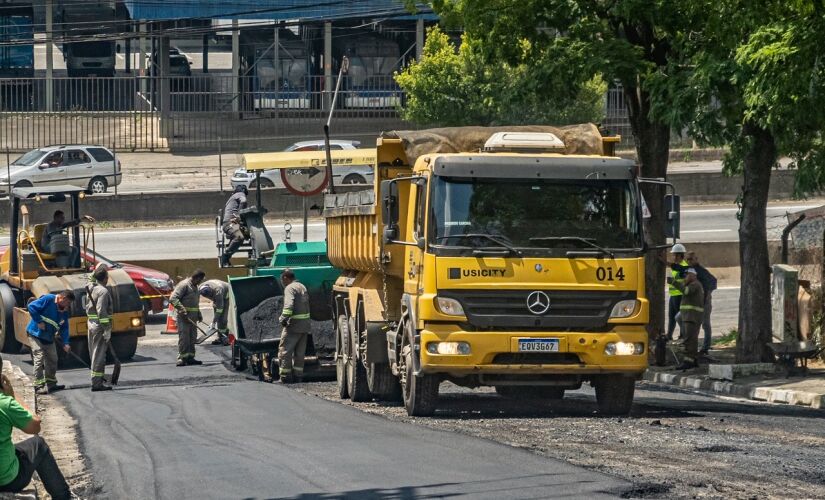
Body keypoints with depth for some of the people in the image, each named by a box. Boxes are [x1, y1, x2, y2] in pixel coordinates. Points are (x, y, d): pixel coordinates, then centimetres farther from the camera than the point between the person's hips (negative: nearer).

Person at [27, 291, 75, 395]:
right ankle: (39, 386, -12)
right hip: (36, 335, -8)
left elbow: (64, 328, 7)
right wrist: (39, 321, -23)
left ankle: (51, 383, 26)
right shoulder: (48, 299, -18)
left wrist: (65, 343, -5)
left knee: (52, 360, 13)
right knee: (39, 359, -13)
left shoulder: (64, 311, 5)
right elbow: (31, 307, -24)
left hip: (48, 338, 8)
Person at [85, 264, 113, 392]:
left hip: (91, 323, 9)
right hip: (99, 325, -9)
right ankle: (97, 383, -8)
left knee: (94, 352, 19)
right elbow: (101, 312, -23)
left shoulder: (90, 287, 8)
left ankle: (100, 376, 34)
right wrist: (107, 331, -21)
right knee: (99, 354, -7)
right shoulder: (103, 291, -17)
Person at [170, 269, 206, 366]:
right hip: (184, 315, -9)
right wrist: (182, 309, -28)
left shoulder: (195, 287, 19)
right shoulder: (184, 285, -11)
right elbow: (173, 298, -19)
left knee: (192, 337, 9)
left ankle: (190, 357, 14)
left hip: (193, 317, 9)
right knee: (184, 337, -11)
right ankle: (181, 358, -11)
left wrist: (198, 314, 23)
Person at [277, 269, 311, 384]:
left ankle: (285, 377, -6)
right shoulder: (302, 287, 17)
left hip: (294, 324, -9)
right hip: (305, 325, 9)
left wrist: (283, 318, -20)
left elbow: (289, 305, -26)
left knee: (284, 351, -3)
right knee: (299, 353, 14)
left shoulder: (290, 288, -11)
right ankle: (298, 375, 18)